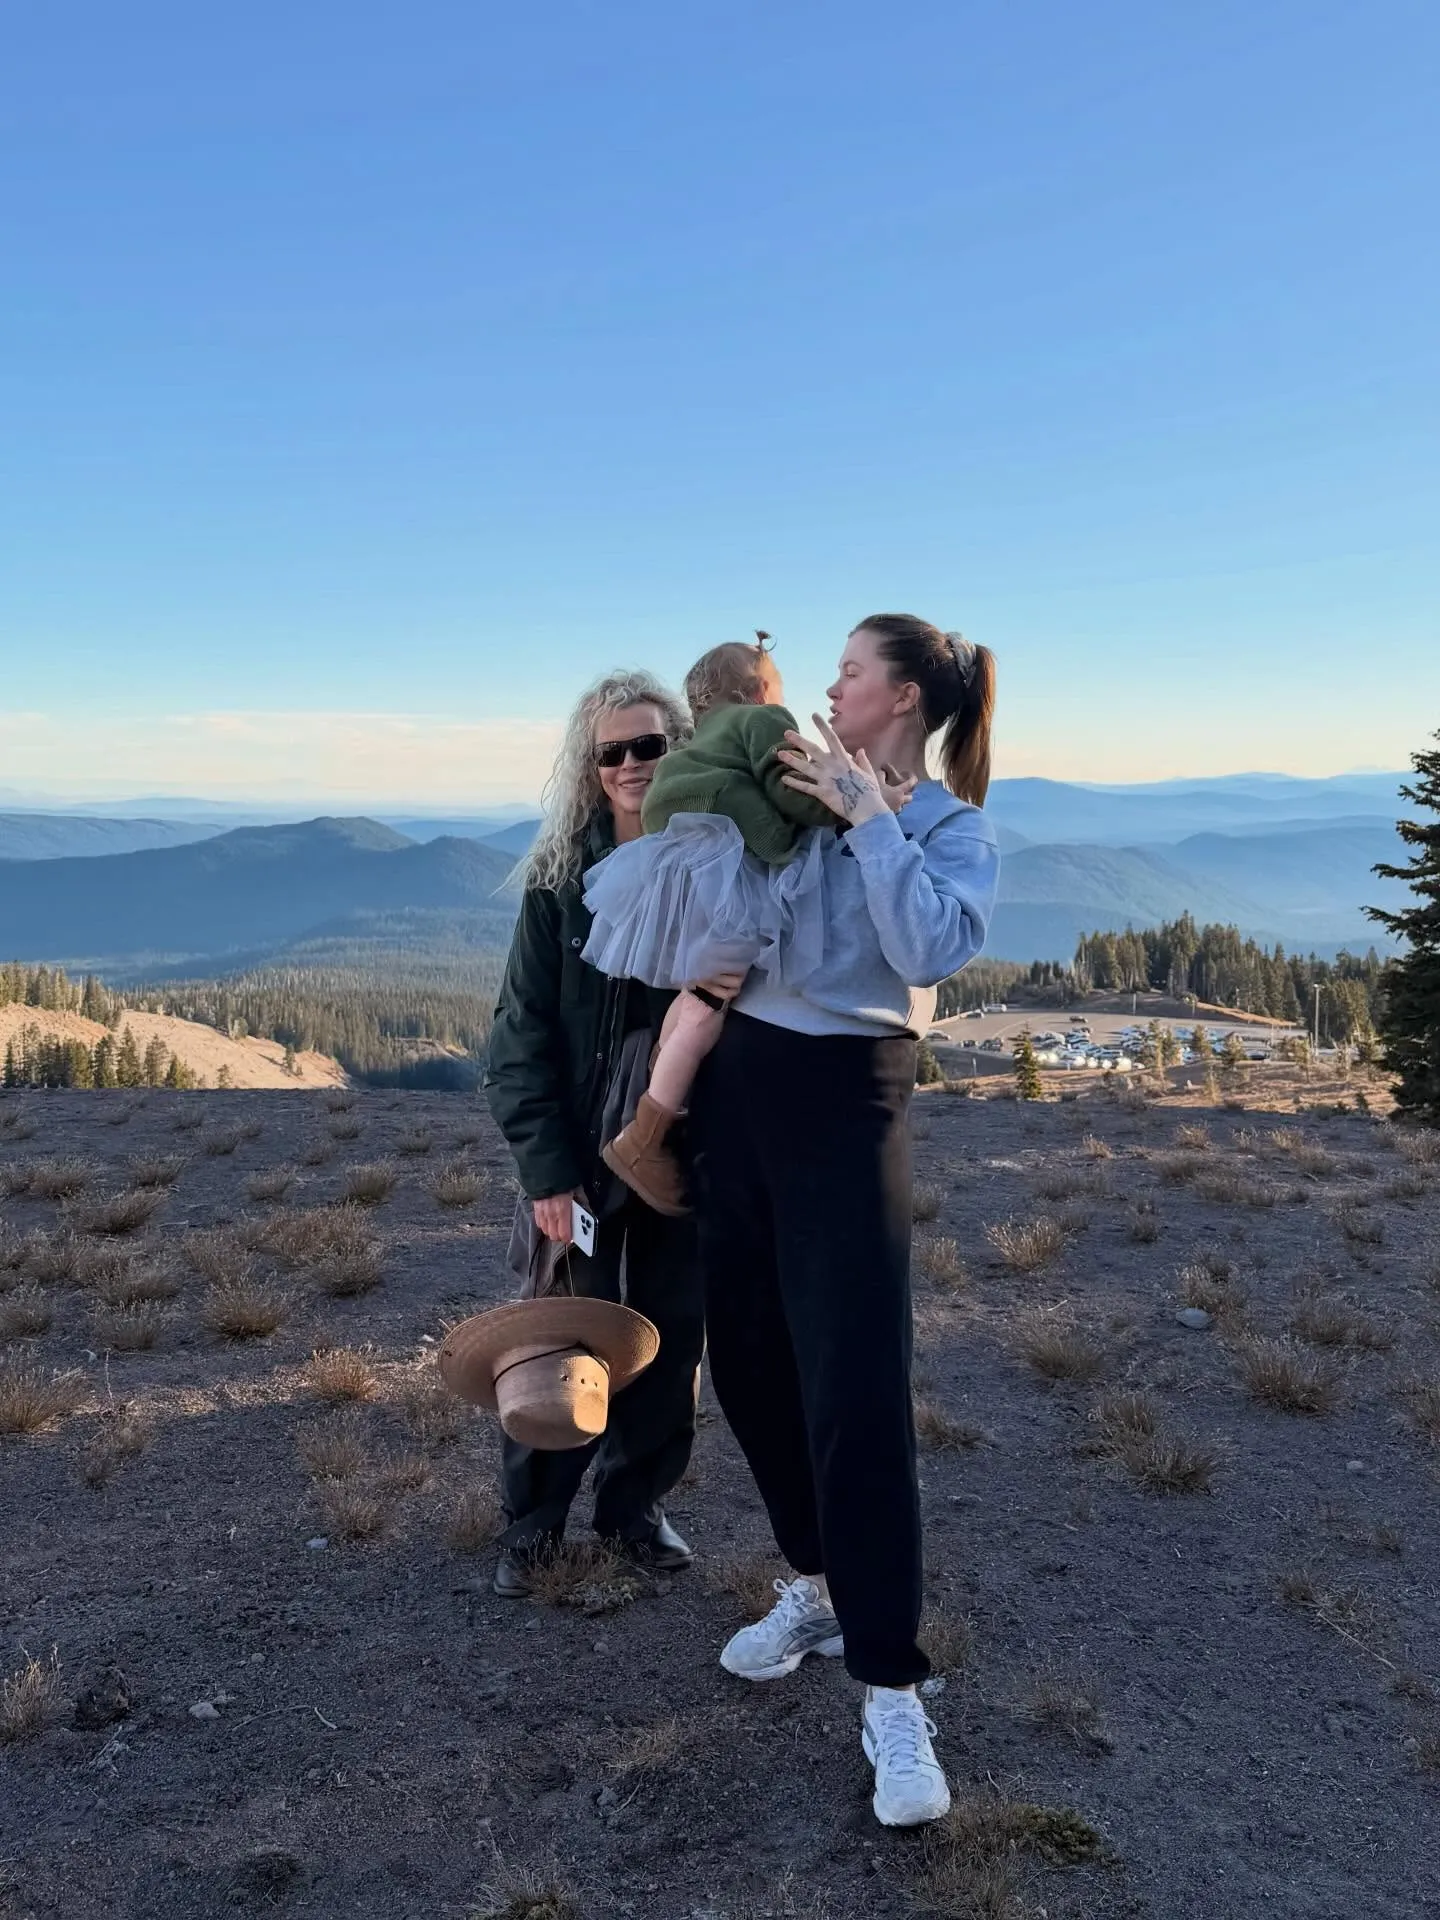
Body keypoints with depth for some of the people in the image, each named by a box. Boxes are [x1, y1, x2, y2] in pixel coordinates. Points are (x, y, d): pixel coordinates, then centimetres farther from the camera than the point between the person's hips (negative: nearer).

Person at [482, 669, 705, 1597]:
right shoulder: (561, 875, -6)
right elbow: (523, 1031, -7)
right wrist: (546, 1168, -14)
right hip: (584, 1151, -1)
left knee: (674, 1337, 12)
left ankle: (637, 1502, 33)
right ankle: (532, 1519, 27)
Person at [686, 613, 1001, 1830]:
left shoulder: (953, 828, -1)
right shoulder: (797, 789, 10)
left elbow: (936, 950, -21)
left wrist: (869, 817, -17)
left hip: (844, 1097, -6)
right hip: (737, 1079, 6)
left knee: (854, 1386, -9)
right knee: (748, 1361, 12)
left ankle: (890, 1691, 3)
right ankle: (816, 1588, 33)